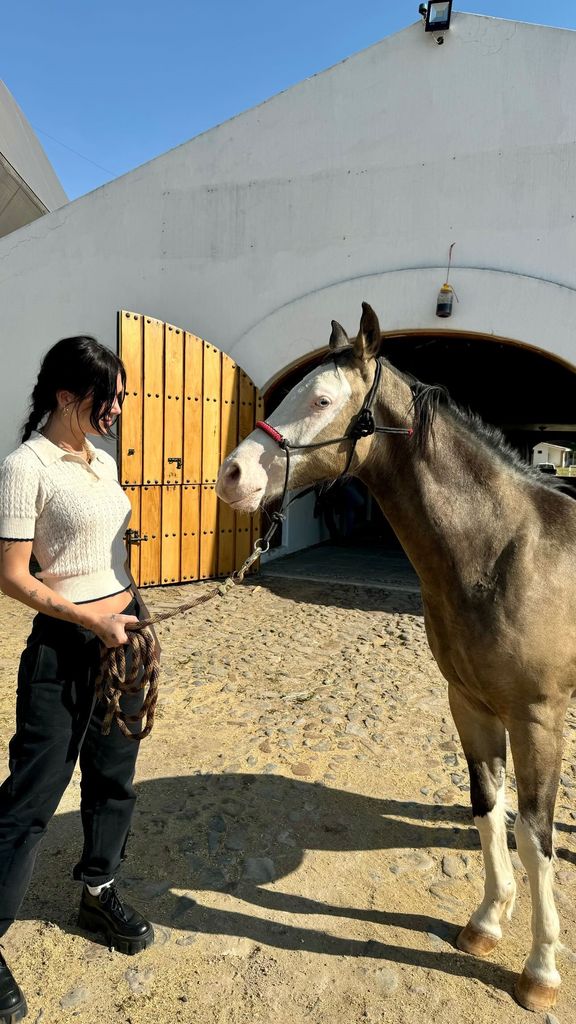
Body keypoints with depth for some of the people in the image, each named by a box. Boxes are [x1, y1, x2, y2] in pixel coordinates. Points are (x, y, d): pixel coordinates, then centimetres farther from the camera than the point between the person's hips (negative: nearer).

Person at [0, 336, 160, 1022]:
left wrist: (139, 623, 16)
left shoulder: (102, 462, 9)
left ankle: (98, 893, 41)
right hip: (66, 645, -7)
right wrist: (90, 617, -19)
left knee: (113, 777, 19)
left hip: (123, 634, 8)